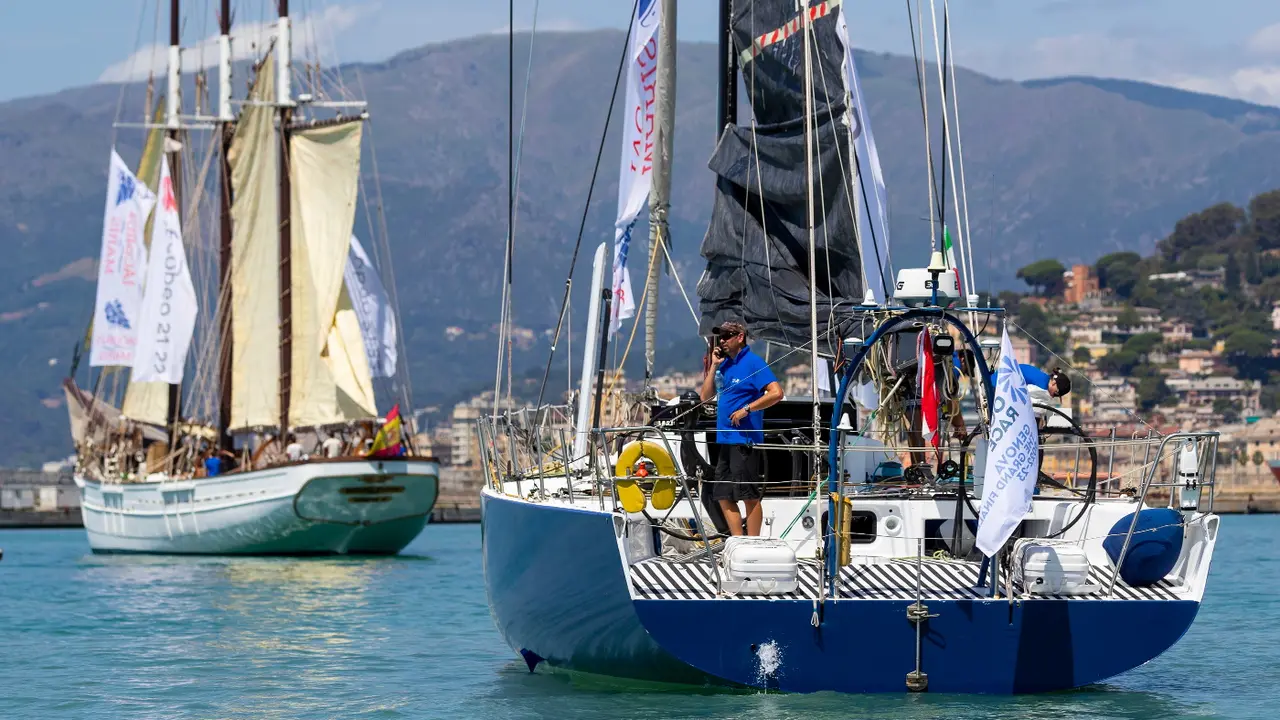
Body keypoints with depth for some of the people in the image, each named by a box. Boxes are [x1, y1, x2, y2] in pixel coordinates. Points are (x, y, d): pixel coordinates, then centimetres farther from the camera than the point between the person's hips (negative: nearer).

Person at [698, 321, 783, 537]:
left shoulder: (753, 362, -8)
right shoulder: (724, 364, 16)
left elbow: (776, 393, -17)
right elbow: (705, 396, 15)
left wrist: (746, 409, -17)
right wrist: (714, 366, 6)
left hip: (744, 440, -9)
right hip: (726, 440, 9)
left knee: (750, 496, -5)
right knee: (723, 497, 10)